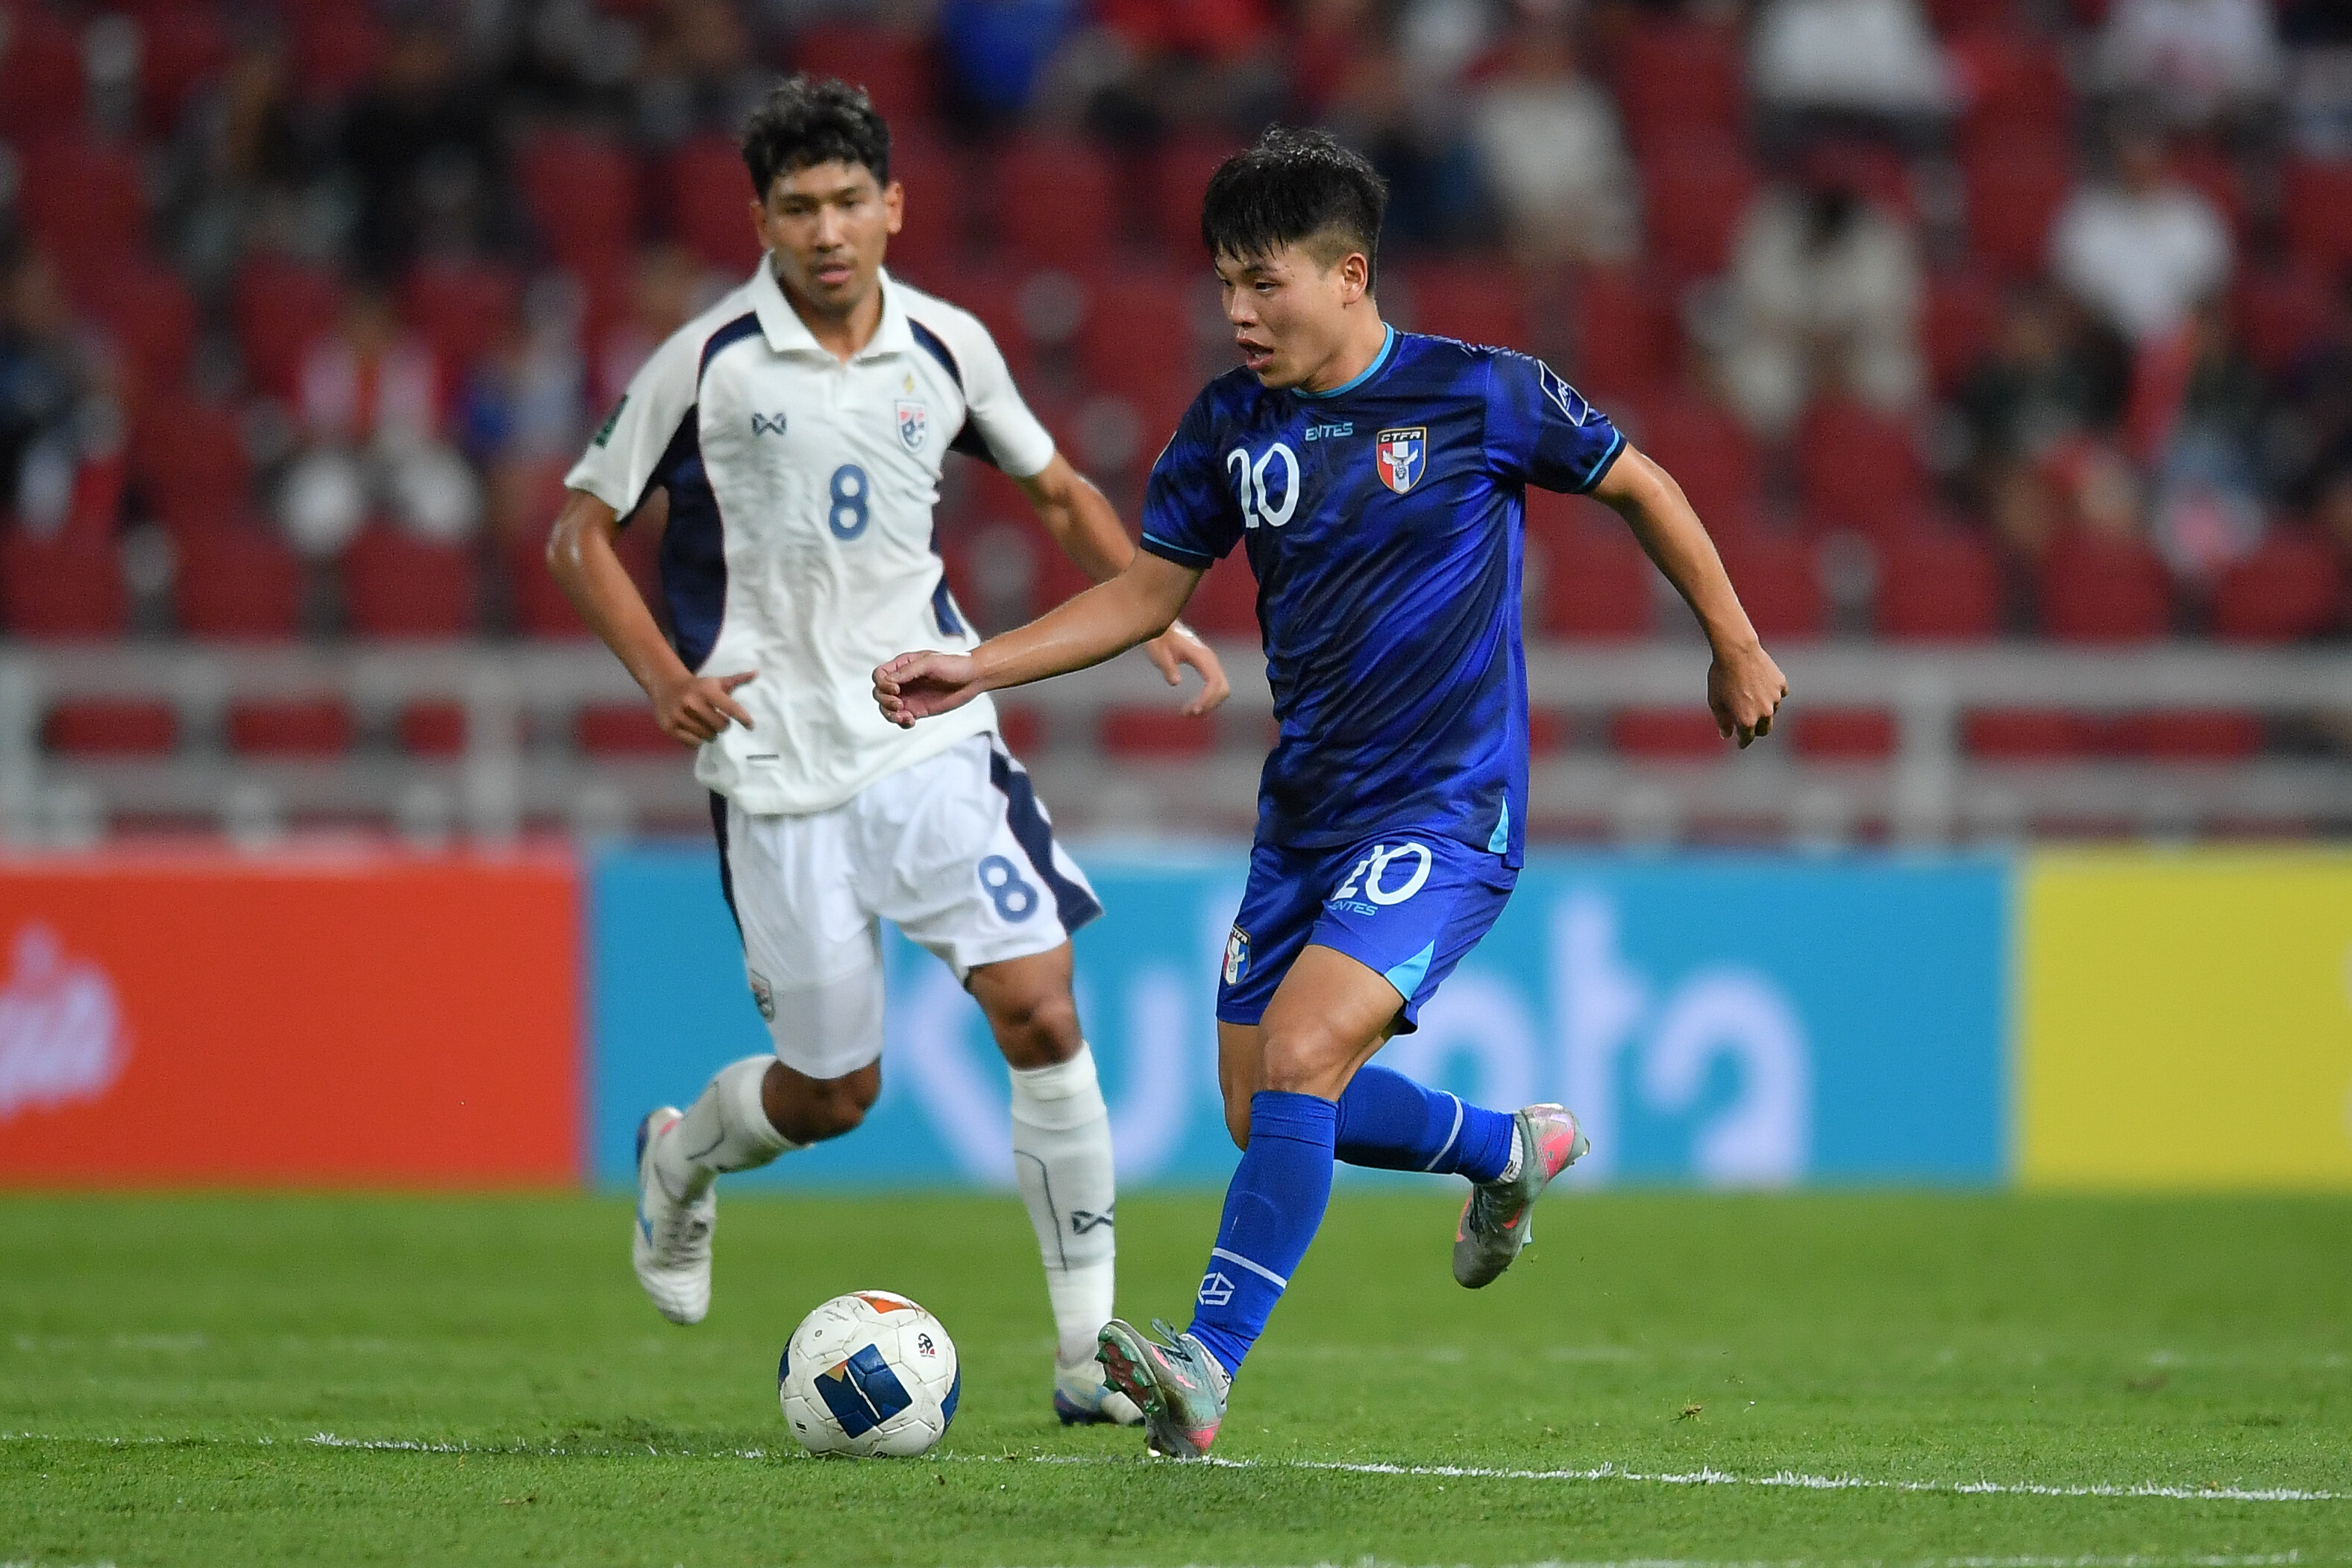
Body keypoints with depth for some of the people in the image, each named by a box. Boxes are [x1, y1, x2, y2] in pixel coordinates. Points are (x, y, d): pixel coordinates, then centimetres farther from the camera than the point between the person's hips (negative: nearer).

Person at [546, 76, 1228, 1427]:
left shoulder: (946, 349, 2)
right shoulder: (709, 363, -7)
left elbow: (1058, 489, 18)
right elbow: (584, 532, 2)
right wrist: (665, 676, -13)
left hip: (930, 729, 2)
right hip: (777, 758, -2)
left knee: (1038, 1007, -14)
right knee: (834, 1091, 3)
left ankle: (1090, 1349, -7)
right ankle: (680, 1163, 39)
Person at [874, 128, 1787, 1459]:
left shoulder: (1477, 395, -9)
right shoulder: (1231, 426, 3)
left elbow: (1640, 487, 5)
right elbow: (1149, 593, 12)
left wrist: (1737, 649, 11)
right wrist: (974, 673, 1)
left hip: (1447, 812, -7)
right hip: (1303, 818, 7)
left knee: (1299, 1061, -23)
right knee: (1262, 1108, 10)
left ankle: (1207, 1372, -26)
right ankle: (1510, 1150, 38)